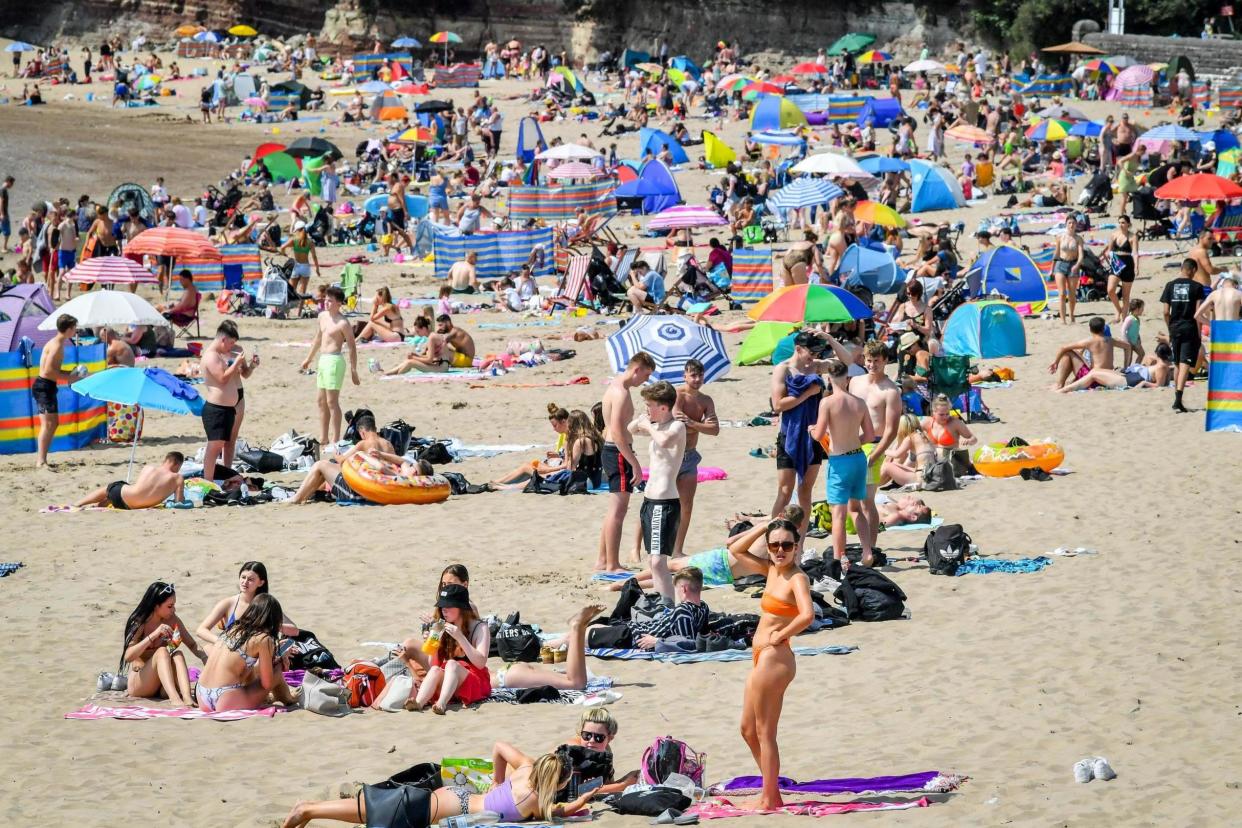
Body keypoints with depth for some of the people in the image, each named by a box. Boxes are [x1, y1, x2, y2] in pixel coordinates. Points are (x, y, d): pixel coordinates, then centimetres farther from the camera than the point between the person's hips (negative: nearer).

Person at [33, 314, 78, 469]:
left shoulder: (57, 344, 16)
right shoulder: (56, 346, -16)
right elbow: (48, 371, -23)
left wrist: (70, 373, 12)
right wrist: (68, 378, -15)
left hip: (47, 387, 11)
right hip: (43, 387, -11)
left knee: (54, 423, 15)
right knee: (47, 424, -14)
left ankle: (40, 459, 20)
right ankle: (41, 461, -18)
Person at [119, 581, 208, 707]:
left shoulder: (172, 621, 2)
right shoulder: (138, 624, -9)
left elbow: (192, 645, 10)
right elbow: (128, 656, -22)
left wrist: (205, 658, -12)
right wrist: (154, 635, -30)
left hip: (162, 688, 4)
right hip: (137, 684, -4)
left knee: (177, 654, -24)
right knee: (161, 652, -29)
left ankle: (187, 698, -47)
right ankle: (175, 699, -51)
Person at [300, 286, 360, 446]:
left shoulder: (342, 323, -13)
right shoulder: (322, 316, 11)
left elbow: (352, 347, -12)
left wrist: (353, 371, -14)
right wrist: (309, 359, 32)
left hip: (334, 361, -9)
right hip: (322, 361, 9)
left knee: (332, 401, -9)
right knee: (322, 401, 12)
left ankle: (336, 440, -7)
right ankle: (323, 438, 19)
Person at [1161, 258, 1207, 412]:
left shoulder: (1170, 286, 5)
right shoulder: (1197, 287, -4)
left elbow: (1166, 312, 3)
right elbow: (1198, 312, -8)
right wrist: (1199, 334, -1)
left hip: (1175, 329, 4)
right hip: (1190, 329, -4)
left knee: (1177, 365, 17)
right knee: (1185, 365, -7)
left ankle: (1176, 399, 25)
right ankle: (1178, 399, -21)